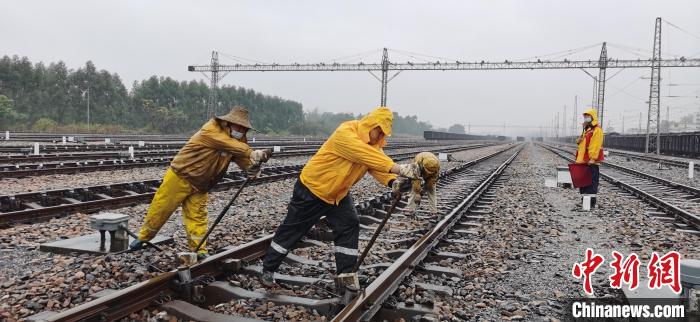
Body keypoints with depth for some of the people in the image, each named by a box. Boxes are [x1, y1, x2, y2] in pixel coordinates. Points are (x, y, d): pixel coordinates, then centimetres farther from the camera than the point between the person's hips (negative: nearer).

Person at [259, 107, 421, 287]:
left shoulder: (372, 142, -4)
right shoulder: (345, 133, -30)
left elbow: (377, 163, -17)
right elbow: (366, 156, -43)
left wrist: (393, 182, -39)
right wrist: (398, 168, -52)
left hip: (339, 193, 7)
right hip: (312, 188, -7)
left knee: (350, 226, -5)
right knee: (292, 229, 6)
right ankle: (268, 270, 23)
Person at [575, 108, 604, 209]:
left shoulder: (597, 130, -10)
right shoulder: (586, 130, 21)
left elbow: (596, 146, -19)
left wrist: (592, 159, -24)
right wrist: (579, 158, 14)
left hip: (592, 162, -10)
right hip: (583, 161, 10)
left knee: (592, 182, -8)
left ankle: (592, 202, -6)